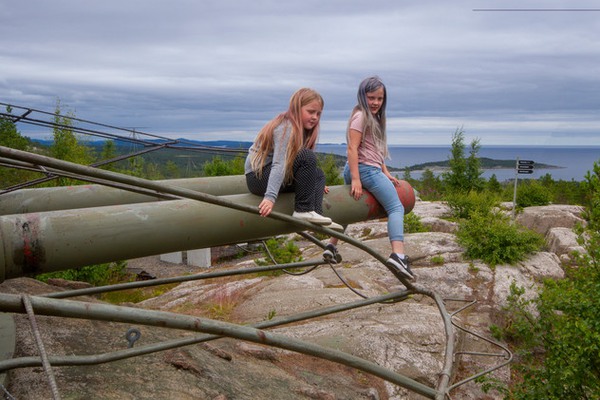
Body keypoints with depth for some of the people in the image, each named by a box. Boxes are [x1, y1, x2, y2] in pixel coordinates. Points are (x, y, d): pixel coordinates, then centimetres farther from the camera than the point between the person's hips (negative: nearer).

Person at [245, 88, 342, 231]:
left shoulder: (301, 129, 9)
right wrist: (270, 197, -40)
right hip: (258, 176, -10)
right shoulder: (286, 128, -18)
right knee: (308, 157, -22)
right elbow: (279, 164, -31)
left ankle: (315, 213, -14)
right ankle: (303, 211, -20)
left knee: (318, 174, 7)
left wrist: (315, 184, 21)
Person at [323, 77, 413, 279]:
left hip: (364, 170, 10)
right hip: (365, 170, -10)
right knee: (396, 207, -11)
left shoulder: (374, 118, 20)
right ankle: (398, 254, -25)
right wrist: (355, 179, -23)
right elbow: (352, 149, -17)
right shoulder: (360, 116, -9)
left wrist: (386, 173, 15)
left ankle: (332, 246, 28)